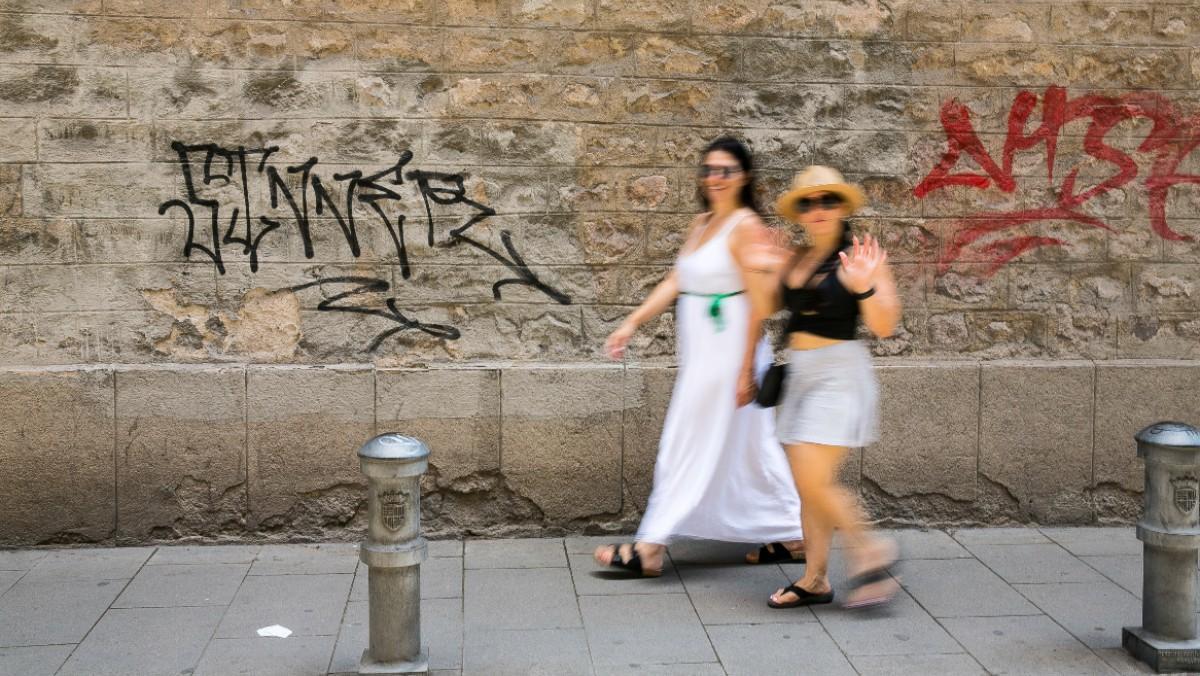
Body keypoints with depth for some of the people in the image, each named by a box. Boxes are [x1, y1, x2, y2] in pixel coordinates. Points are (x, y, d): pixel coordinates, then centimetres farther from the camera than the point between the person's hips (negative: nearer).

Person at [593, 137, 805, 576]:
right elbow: (675, 281, 11)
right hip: (702, 353, 9)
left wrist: (746, 369, -19)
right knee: (749, 448, 14)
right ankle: (791, 537, 24)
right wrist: (631, 324, 4)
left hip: (729, 352, -9)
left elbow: (759, 302, -17)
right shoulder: (701, 224, 12)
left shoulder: (746, 228, -13)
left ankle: (651, 547, 4)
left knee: (690, 449, -3)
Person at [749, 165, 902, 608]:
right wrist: (763, 271, 5)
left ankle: (870, 552, 4)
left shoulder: (858, 257, -9)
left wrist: (865, 286, -30)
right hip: (799, 374, 7)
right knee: (808, 487, 9)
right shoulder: (793, 260, 11)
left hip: (839, 374, -7)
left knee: (814, 481, -15)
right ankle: (815, 580, 17)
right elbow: (766, 307, 21)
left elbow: (884, 326, -13)